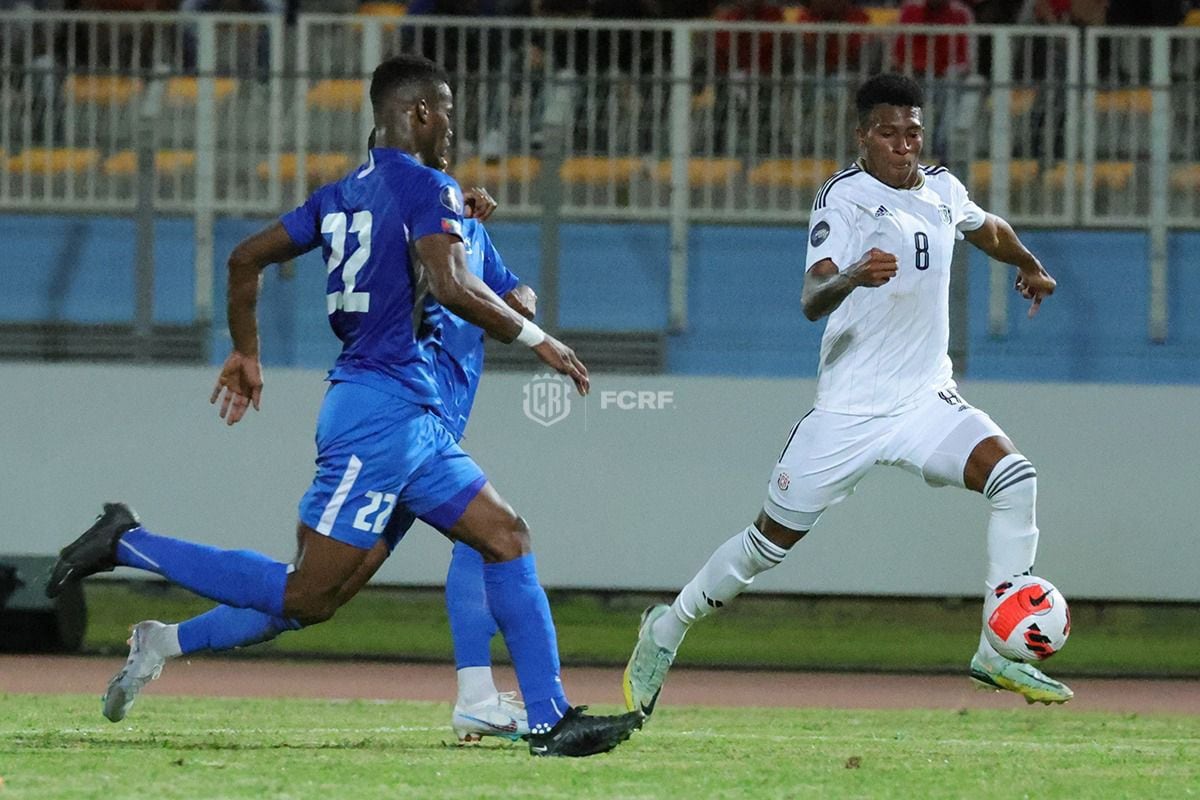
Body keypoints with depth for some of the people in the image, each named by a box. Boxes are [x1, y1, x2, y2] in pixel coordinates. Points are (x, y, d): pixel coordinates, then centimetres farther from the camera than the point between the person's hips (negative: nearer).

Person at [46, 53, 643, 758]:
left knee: (506, 536, 9)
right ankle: (129, 544, -5)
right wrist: (536, 338, -11)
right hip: (384, 409, -10)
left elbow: (247, 258, 20)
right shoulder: (426, 187, -10)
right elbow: (451, 287, -23)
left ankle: (552, 720, 5)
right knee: (307, 597, -11)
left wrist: (246, 353, 31)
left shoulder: (342, 195, 16)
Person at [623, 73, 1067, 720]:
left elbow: (987, 229, 33)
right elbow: (812, 301, -27)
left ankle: (999, 653, -17)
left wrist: (1029, 265, 50)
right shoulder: (846, 195, -13)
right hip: (848, 408, -5)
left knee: (1013, 477, -20)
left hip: (926, 400, 5)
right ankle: (667, 629, 27)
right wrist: (851, 277, -47)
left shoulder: (943, 189, 7)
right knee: (773, 539, 3)